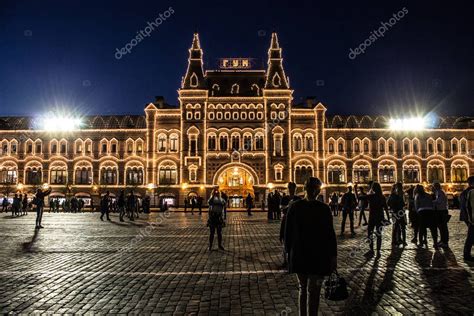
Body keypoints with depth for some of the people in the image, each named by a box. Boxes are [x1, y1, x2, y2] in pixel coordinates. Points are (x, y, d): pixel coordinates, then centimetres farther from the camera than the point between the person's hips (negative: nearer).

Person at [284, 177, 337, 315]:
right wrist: (333, 255, 0)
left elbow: (288, 231, 0)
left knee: (303, 289, 20)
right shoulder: (324, 208, -11)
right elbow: (330, 233, -9)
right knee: (313, 291, 7)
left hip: (298, 256, 3)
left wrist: (288, 251, 10)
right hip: (318, 257, -3)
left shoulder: (294, 207, -5)